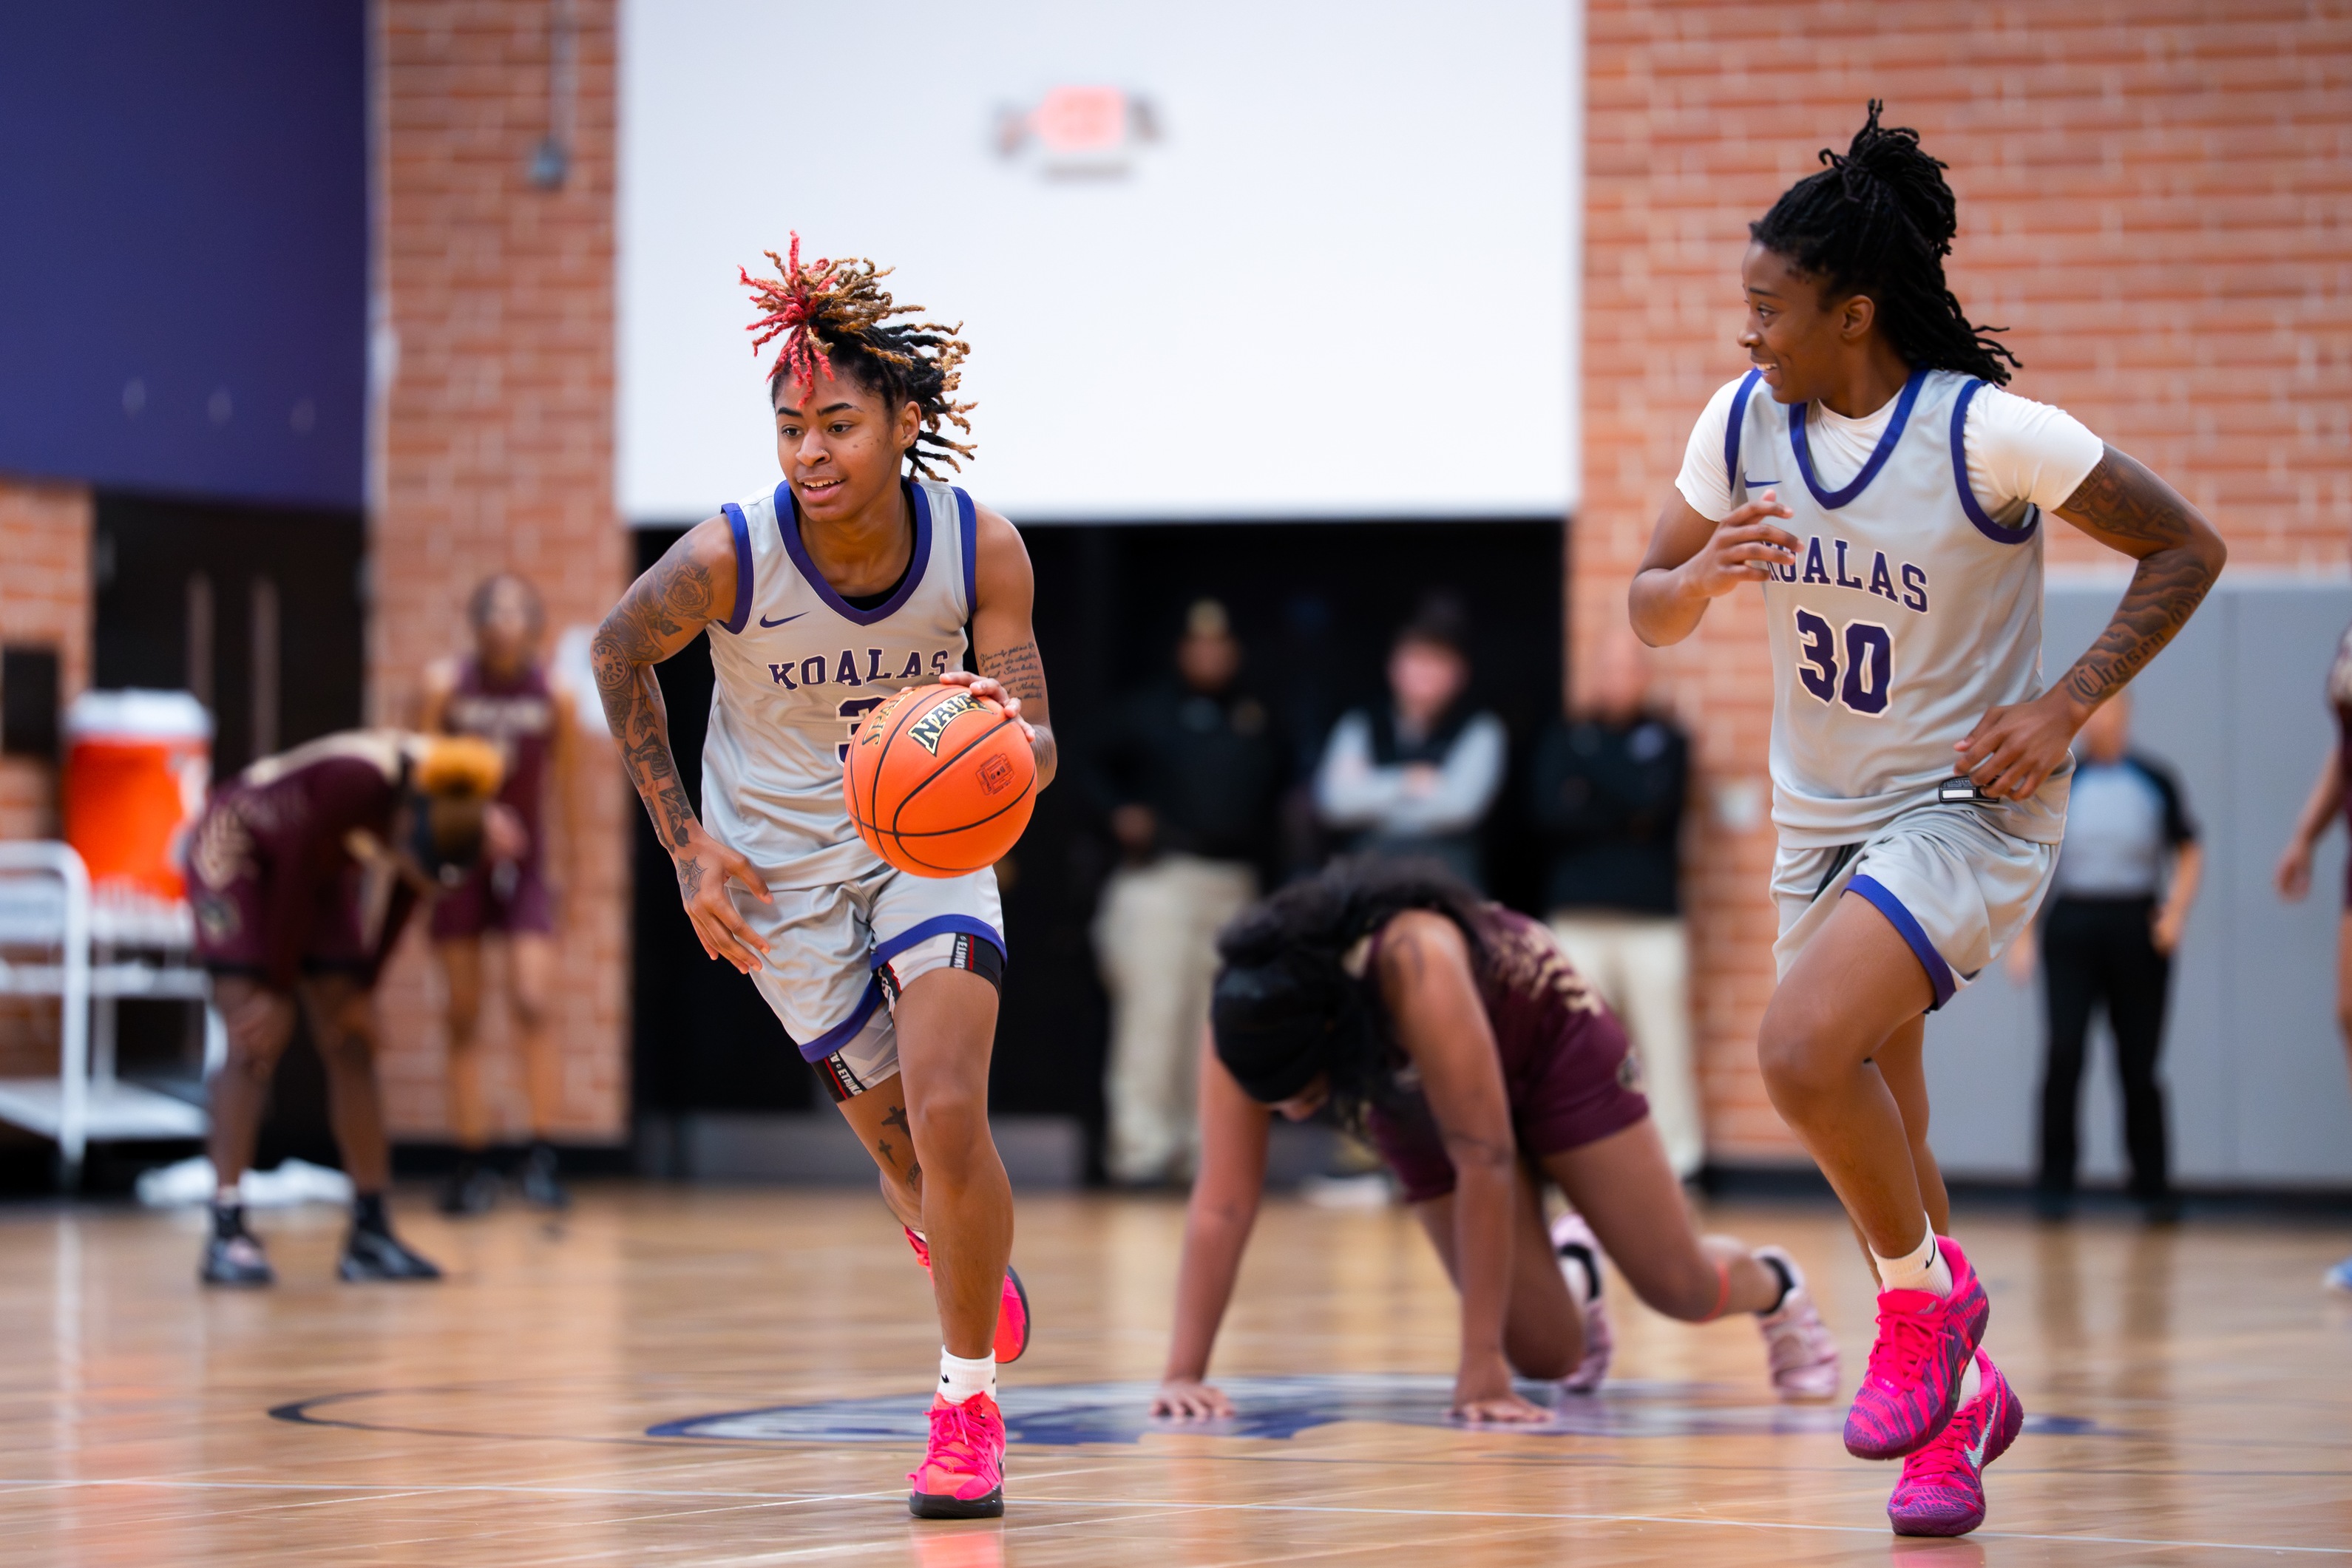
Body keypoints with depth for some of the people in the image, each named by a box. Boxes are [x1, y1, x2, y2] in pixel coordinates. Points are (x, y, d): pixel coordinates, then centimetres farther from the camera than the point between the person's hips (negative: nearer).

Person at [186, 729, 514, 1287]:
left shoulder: (450, 812, -21)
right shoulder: (352, 783, -39)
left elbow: (400, 897, -4)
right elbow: (294, 883, -27)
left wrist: (363, 989, -2)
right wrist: (279, 992, -19)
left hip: (325, 865, 6)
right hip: (237, 850, -6)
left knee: (350, 1042, 0)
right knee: (256, 1041, -17)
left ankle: (371, 1230, 2)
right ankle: (226, 1232, -21)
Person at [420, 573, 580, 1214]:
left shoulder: (554, 694, -5)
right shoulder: (447, 684, -8)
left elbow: (563, 776, 5)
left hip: (524, 866, 0)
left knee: (534, 1007, -13)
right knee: (463, 1017, 3)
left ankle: (542, 1158, -7)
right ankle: (471, 1166, 9)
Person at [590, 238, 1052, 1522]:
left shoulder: (981, 549, -20)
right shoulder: (730, 557, -24)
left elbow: (1032, 752, -14)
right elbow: (617, 653, -4)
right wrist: (685, 845, -5)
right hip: (780, 876, 0)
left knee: (948, 1113, -19)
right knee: (907, 1149, 2)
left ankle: (967, 1406, -1)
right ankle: (954, 1252, 40)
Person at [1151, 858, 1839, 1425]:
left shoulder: (1415, 967, -46)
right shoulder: (1247, 1019, -33)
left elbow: (1485, 1162, -44)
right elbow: (1222, 1202, -32)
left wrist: (1483, 1367, -43)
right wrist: (1183, 1375, -40)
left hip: (1546, 1038, -3)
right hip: (1419, 1105, 3)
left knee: (1680, 1287, -2)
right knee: (1547, 1356, -4)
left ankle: (1768, 1285, 34)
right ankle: (1572, 1277, 32)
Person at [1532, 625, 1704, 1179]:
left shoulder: (1665, 739, 10)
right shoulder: (1562, 739, 13)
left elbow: (1652, 798, -9)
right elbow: (1547, 808, -3)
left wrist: (1592, 745, -3)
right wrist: (1624, 819, -10)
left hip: (1652, 919, -1)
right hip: (1578, 918, 1)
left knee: (1662, 1044, -6)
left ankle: (1676, 1164, -2)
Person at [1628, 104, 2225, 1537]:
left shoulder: (1991, 435, -19)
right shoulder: (1744, 424, -3)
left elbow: (2186, 549, -9)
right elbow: (1651, 611, 6)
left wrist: (2066, 708, -17)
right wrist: (1705, 574, -17)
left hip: (1967, 813, -6)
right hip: (1820, 820, 7)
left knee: (1803, 1051, -27)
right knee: (1876, 1135, 13)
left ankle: (1925, 1301, -3)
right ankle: (1962, 1393, 34)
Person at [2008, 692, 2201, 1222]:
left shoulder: (2154, 781, 7)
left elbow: (2189, 853, 12)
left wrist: (2177, 910, -4)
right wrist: (2022, 936, 2)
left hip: (2137, 928, 0)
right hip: (2072, 925, 0)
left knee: (2138, 1064, 2)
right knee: (2064, 1052, -11)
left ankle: (2153, 1188, 12)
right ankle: (2055, 1184, -5)